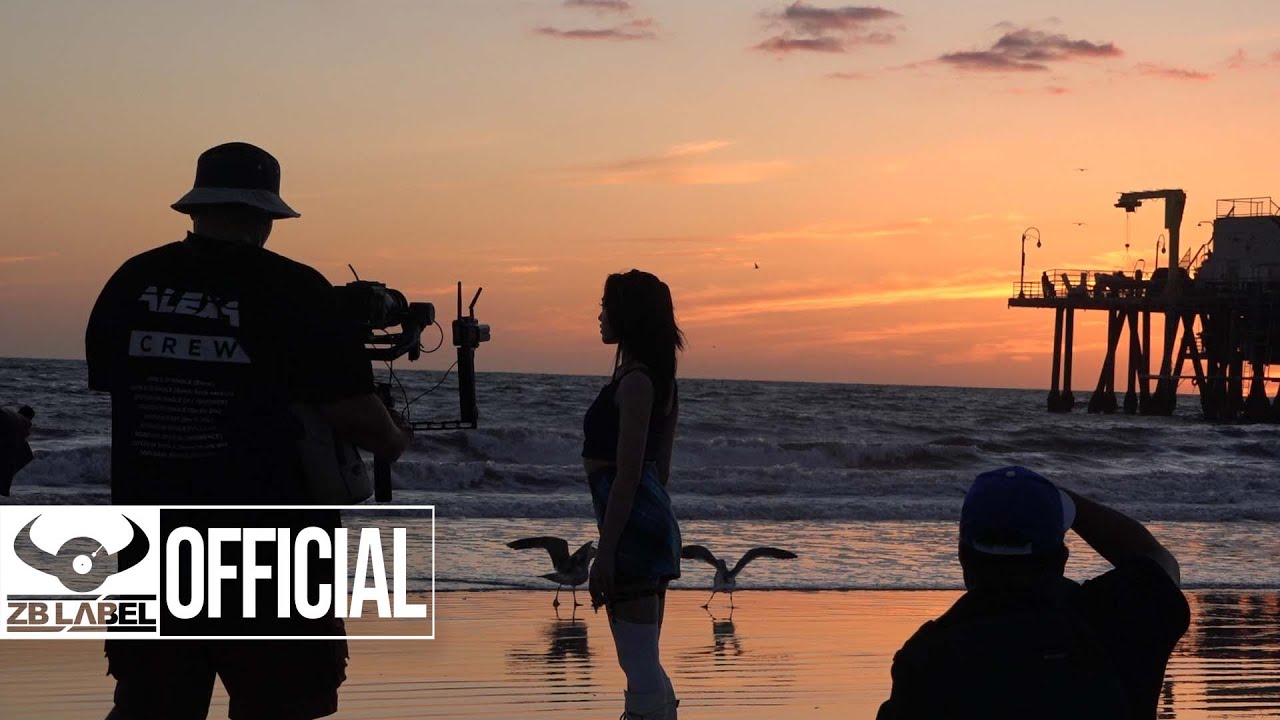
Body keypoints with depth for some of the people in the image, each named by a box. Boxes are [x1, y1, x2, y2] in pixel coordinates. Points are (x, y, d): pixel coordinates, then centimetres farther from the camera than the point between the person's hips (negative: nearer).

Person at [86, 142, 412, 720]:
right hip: (270, 547, -4)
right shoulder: (294, 292, -11)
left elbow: (107, 381, 15)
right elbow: (353, 412, -11)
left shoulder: (131, 283, 2)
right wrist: (393, 441, 10)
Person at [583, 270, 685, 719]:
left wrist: (605, 551, -18)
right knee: (644, 664, 16)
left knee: (640, 665, -8)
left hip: (632, 526, -10)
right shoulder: (658, 378, 16)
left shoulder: (635, 382, -13)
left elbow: (627, 475, -18)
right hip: (653, 523, 10)